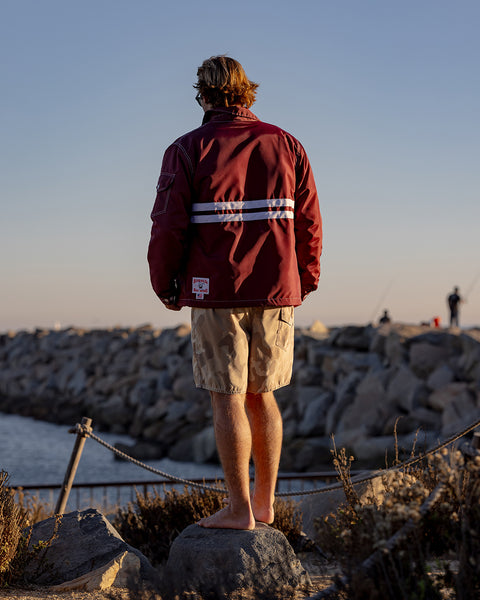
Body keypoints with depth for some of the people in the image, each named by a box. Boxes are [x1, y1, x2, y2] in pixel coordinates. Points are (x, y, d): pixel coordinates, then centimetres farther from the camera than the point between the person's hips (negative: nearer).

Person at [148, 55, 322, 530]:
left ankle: (239, 508, 5)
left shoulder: (188, 150, -5)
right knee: (261, 395, 14)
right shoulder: (286, 145, 6)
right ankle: (265, 502, 20)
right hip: (276, 294, 4)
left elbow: (169, 227, -9)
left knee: (226, 399, 2)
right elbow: (308, 223, 6)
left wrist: (164, 284, 6)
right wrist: (306, 279, 18)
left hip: (216, 294, -4)